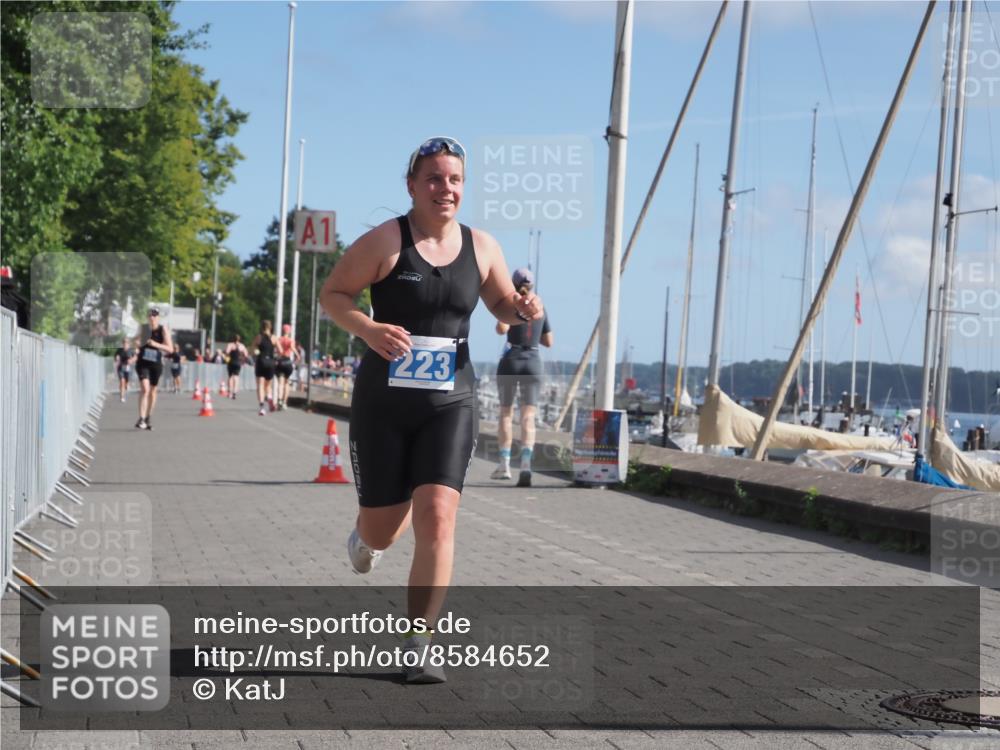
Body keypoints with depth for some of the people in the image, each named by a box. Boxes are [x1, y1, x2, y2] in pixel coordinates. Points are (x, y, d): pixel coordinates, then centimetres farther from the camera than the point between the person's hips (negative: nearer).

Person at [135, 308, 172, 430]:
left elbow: (170, 349, -13)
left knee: (153, 391, 11)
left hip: (156, 364, 1)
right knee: (145, 389, -18)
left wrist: (156, 344, -27)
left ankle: (147, 420, 27)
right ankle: (141, 419, -23)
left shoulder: (163, 329, -7)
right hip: (143, 363, -1)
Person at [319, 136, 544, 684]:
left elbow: (502, 305, 19)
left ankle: (418, 649, -5)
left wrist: (522, 310, -5)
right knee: (382, 530, 8)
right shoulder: (385, 241, -7)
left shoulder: (481, 248, 4)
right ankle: (366, 536, 49)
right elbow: (332, 295, -3)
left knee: (437, 518, -14)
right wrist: (367, 328, -22)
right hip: (382, 404, -2)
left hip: (450, 405, 2)